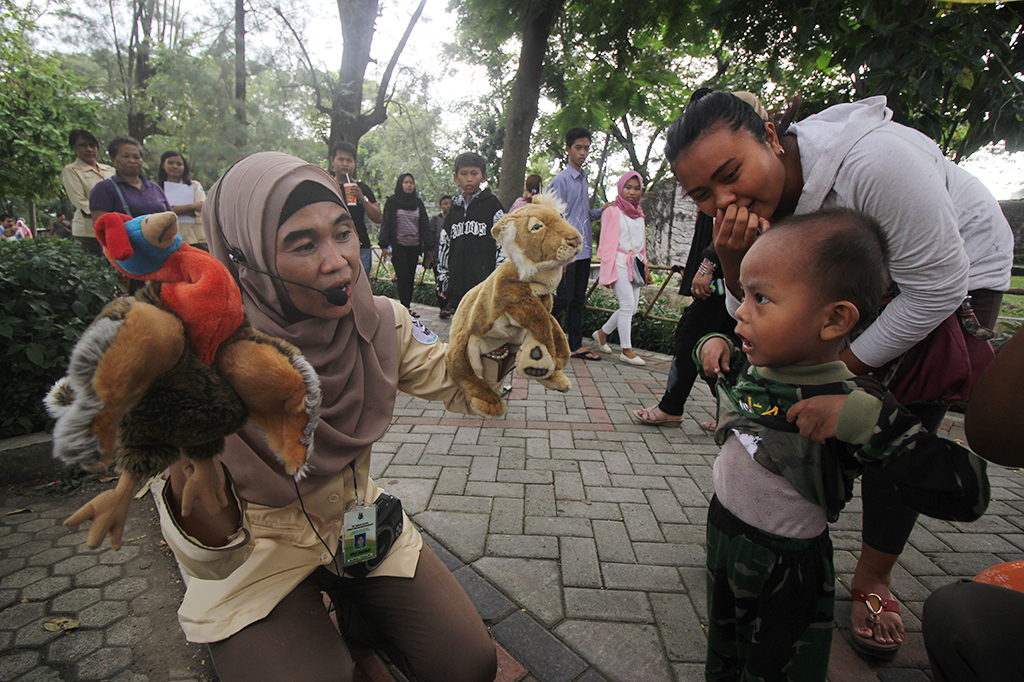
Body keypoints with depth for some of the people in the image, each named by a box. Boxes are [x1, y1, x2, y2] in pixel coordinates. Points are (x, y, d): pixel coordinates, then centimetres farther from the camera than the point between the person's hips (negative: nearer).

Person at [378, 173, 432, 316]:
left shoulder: (418, 203, 13)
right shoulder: (392, 202, 3)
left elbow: (424, 226, 12)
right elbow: (386, 224, 0)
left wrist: (428, 247, 5)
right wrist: (384, 245, -10)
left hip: (414, 246, 4)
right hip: (399, 246, -3)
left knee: (411, 278, 4)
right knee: (403, 277, -8)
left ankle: (407, 305, 11)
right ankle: (406, 308, -8)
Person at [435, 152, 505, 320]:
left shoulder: (491, 204, 1)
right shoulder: (455, 208, 15)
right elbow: (443, 245, 18)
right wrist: (442, 280, 13)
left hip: (484, 283, -5)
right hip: (457, 284, 5)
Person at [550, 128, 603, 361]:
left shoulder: (584, 179, 17)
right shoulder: (561, 180, -7)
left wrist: (602, 211, 8)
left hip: (584, 250, 8)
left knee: (578, 300, 9)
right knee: (564, 298, -7)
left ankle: (575, 345, 15)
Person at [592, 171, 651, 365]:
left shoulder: (639, 213, 17)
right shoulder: (612, 211, -3)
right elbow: (607, 243, -7)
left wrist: (645, 268, 19)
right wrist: (608, 273, -12)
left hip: (635, 264, 7)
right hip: (619, 263, -7)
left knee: (631, 307, 5)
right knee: (628, 305, -12)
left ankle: (602, 332, 24)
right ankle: (626, 351, -4)